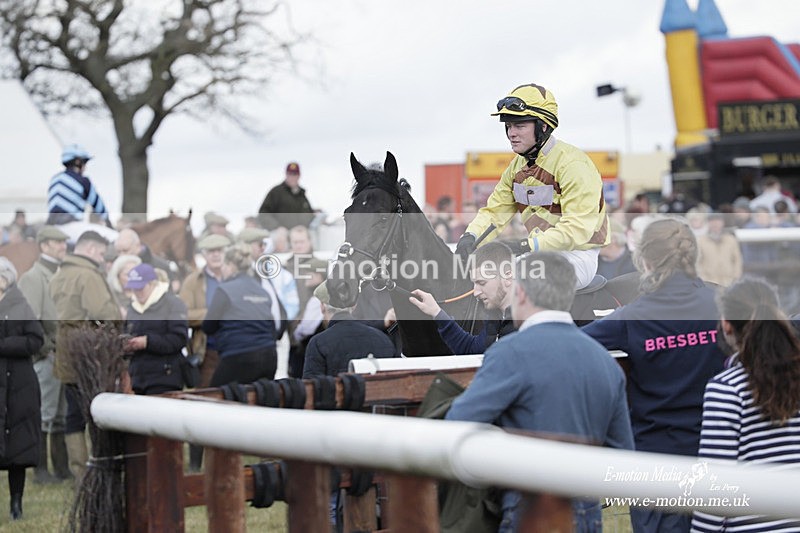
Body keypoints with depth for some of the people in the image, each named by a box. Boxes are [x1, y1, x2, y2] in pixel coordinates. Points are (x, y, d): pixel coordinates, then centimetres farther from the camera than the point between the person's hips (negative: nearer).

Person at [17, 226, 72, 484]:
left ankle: (62, 467, 17)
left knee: (64, 414, 11)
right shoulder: (33, 277, -8)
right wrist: (45, 348, -16)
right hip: (48, 356, -8)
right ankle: (40, 470, 1)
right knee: (45, 413, -4)